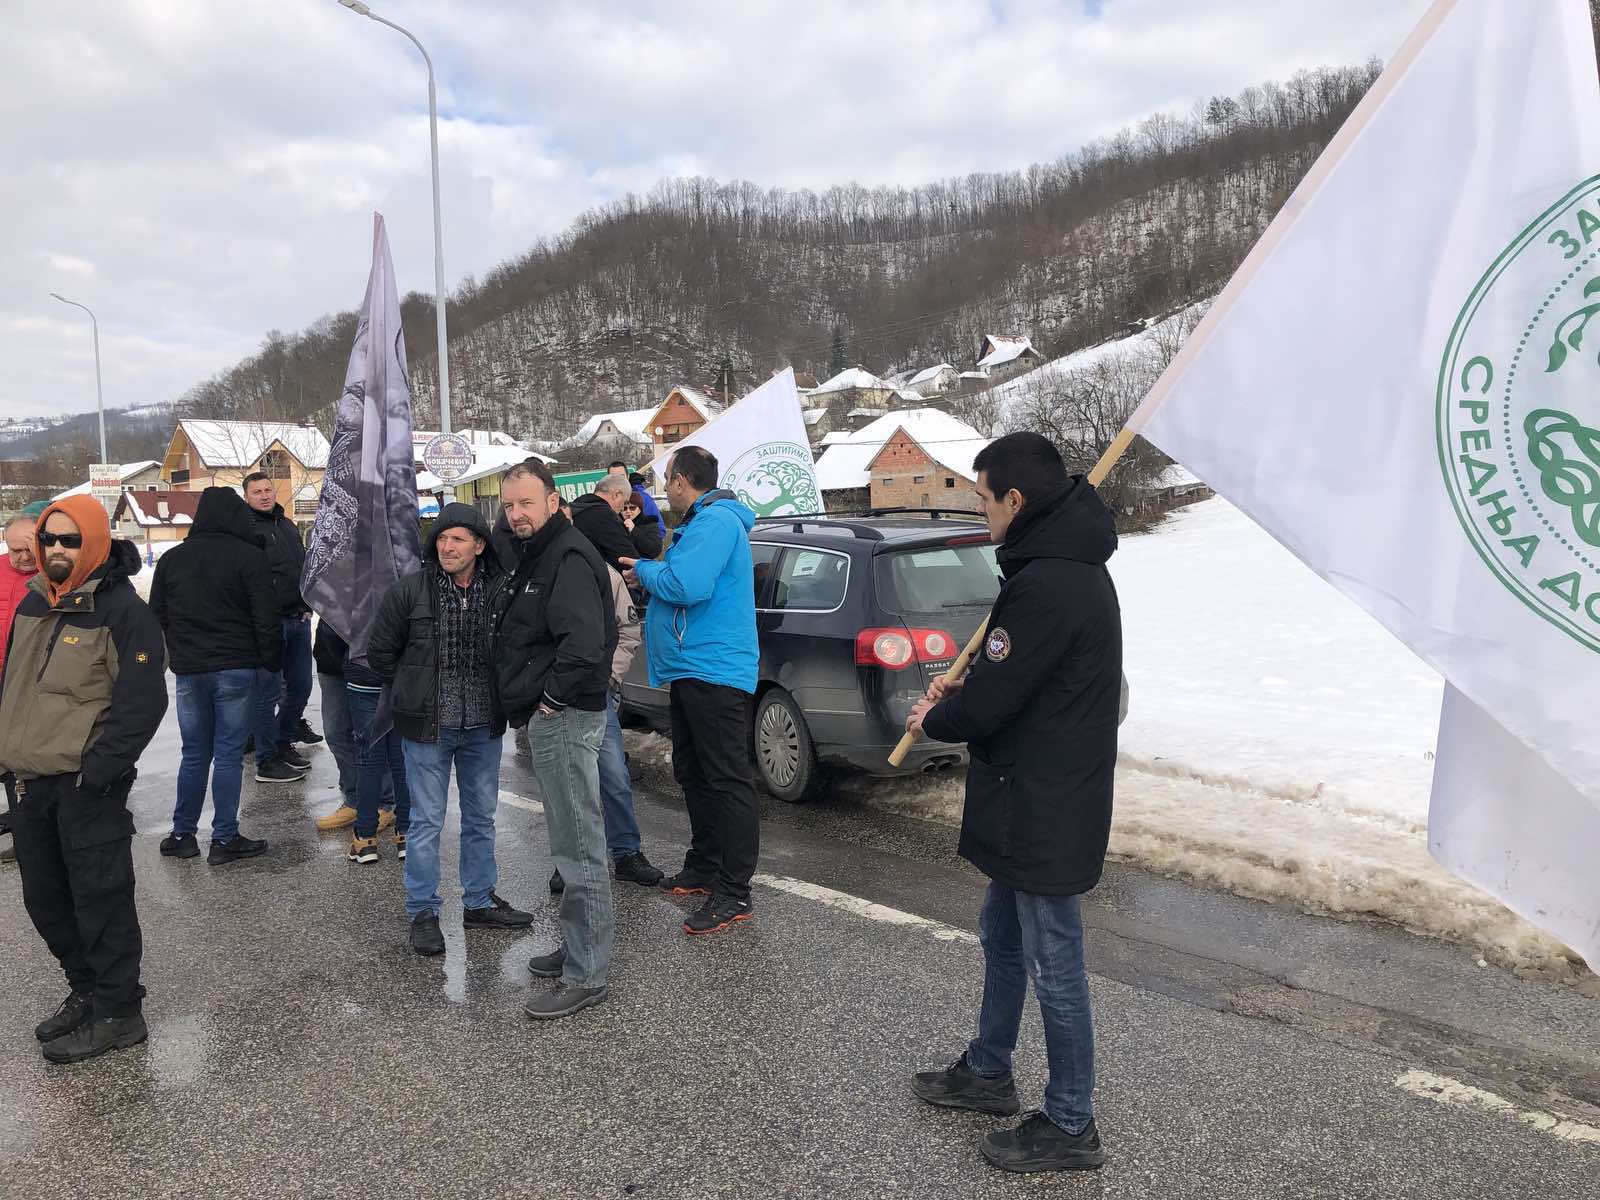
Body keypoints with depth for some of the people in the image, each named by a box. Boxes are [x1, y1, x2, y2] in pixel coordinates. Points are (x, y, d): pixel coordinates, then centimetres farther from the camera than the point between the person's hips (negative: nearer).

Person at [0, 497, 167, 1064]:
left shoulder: (123, 611, -13)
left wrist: (96, 771, -18)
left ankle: (118, 1012, 15)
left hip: (87, 786, -8)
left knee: (100, 900, 1)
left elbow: (142, 703, -16)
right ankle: (87, 991, 33)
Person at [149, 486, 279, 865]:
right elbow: (266, 620, -10)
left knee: (194, 754, 14)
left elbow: (157, 617, 13)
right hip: (235, 670, -4)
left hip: (188, 672, 4)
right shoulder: (249, 556, -9)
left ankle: (182, 835, 19)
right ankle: (224, 839, 5)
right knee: (229, 754, 1)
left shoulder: (172, 558, 7)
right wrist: (273, 661, 0)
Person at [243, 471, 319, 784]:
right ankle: (267, 760, 7)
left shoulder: (288, 525, 17)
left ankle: (283, 742, 33)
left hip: (299, 619, 8)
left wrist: (306, 605, 17)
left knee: (300, 686, 15)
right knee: (269, 692, -2)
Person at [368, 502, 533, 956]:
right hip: (428, 729, -2)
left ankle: (480, 902, 31)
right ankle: (423, 913, 19)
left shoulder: (501, 592, -6)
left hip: (484, 729, 3)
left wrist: (495, 695, 4)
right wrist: (416, 694, 3)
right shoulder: (408, 592, -9)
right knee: (427, 821, 5)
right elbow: (380, 654, 1)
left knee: (482, 817, 15)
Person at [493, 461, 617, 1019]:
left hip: (564, 718, -11)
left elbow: (585, 642, -30)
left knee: (578, 846, -4)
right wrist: (539, 704, 16)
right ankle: (579, 946, 31)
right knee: (573, 841, 18)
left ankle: (585, 975, 4)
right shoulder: (534, 556, 17)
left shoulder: (569, 558, -17)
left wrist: (551, 697, -18)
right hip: (548, 718, 11)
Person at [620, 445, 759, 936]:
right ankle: (704, 868, 32)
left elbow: (687, 586, -27)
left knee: (727, 781, -6)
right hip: (692, 671, 11)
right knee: (692, 774, 19)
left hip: (714, 672, -11)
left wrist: (645, 571, -9)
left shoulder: (715, 521, -15)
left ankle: (733, 893, -2)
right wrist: (649, 571, 9)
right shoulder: (700, 522, 19)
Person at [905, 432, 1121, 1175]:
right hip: (1038, 804, 10)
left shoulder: (1047, 586, -26)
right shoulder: (1069, 565, 8)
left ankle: (1071, 1125, 24)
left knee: (1053, 962, 5)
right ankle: (989, 1072, 42)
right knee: (1003, 936, 23)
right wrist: (960, 693, 4)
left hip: (1044, 811, -10)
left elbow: (990, 702, -23)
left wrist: (932, 718, -4)